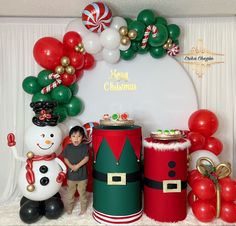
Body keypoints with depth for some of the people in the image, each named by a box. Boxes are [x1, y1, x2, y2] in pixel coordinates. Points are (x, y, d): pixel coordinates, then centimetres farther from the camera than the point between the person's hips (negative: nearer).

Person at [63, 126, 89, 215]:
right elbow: (65, 158, 0)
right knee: (70, 193, 17)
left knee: (82, 192, 12)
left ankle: (83, 208, 31)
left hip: (82, 175, -2)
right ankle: (69, 207, 37)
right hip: (71, 175, 2)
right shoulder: (68, 147, -2)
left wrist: (77, 166, -20)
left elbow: (86, 158, -13)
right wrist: (71, 166, -15)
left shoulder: (85, 147, -9)